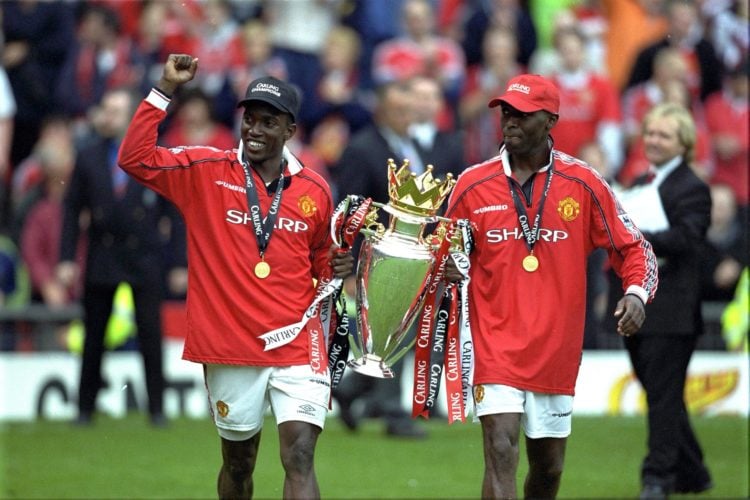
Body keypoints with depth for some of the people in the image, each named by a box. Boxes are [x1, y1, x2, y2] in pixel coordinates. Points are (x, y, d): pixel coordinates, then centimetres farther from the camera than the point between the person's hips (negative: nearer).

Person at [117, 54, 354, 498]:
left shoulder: (314, 190, 7)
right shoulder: (206, 172, 0)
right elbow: (135, 157, -10)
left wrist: (336, 269, -2)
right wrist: (166, 89, -14)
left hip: (297, 346, 0)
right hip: (230, 350, 0)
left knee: (300, 456, -12)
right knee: (238, 462, 13)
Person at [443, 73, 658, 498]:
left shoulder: (583, 184, 0)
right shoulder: (472, 185, 1)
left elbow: (633, 248, 6)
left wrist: (637, 293, -12)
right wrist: (447, 270, -9)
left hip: (557, 350, 2)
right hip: (497, 347, -1)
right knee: (501, 455, -16)